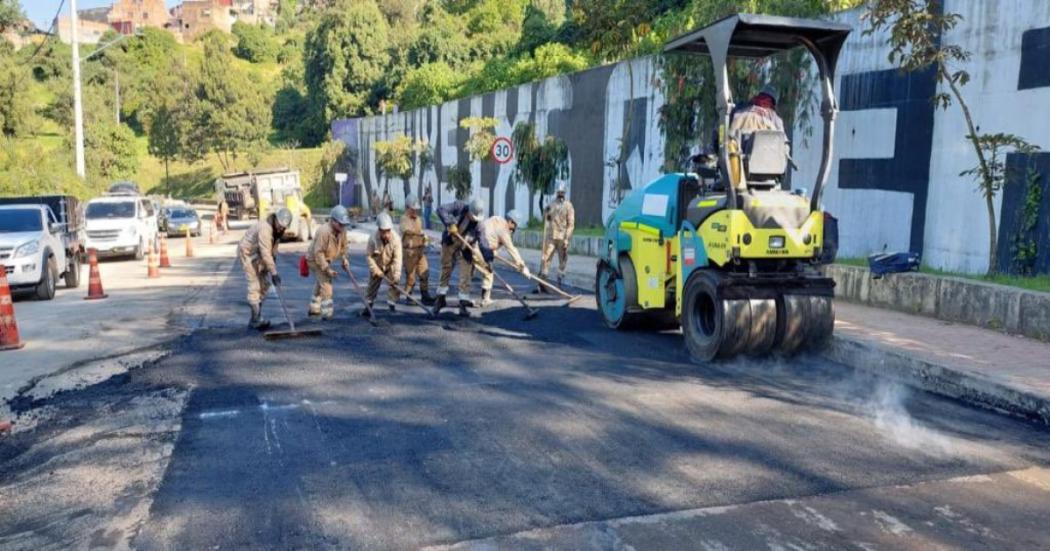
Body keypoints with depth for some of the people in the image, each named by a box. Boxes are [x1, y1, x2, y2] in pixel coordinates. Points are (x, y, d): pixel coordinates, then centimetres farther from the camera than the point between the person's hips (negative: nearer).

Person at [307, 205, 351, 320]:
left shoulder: (342, 231, -10)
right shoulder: (324, 231, -34)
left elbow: (344, 246, 5)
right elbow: (318, 252, -32)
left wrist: (345, 260, -6)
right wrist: (327, 269, -31)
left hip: (325, 260, 9)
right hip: (315, 259, -9)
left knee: (320, 284, 22)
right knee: (325, 283, -16)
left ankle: (314, 308, 40)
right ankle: (327, 312, -14)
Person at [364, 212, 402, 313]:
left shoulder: (396, 239, -29)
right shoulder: (373, 239, -27)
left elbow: (398, 257, -30)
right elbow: (369, 256, -15)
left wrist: (397, 274, -36)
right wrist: (375, 270, -19)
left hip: (391, 266, -1)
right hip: (377, 266, 1)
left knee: (394, 284, -8)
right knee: (372, 286, 8)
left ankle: (392, 303, 7)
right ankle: (368, 306, 20)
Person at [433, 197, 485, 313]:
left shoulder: (479, 222, -15)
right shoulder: (459, 207, -18)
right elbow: (441, 209, -23)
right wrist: (450, 223, -34)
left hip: (465, 248, 0)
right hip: (450, 244, 0)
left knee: (465, 276, -2)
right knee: (445, 271, 11)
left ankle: (464, 303, 8)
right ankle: (440, 299, 26)